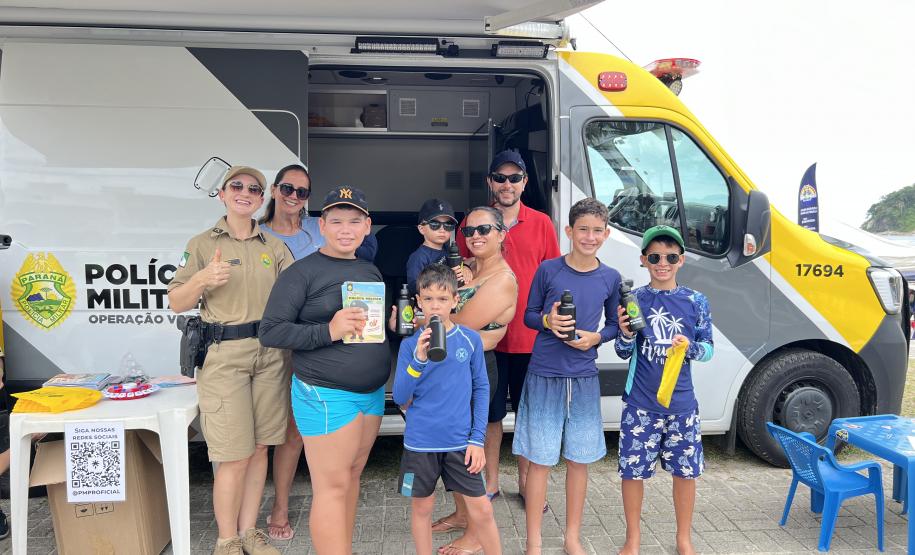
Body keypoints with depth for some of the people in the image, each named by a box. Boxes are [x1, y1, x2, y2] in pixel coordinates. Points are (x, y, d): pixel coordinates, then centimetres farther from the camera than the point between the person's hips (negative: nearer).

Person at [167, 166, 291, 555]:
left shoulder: (275, 246, 12)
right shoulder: (203, 244, 3)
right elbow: (176, 303, 3)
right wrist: (202, 279, -15)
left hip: (270, 353, 4)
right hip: (224, 357, -3)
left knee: (260, 449, 10)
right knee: (235, 457, -3)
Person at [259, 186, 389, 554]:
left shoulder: (371, 271, 12)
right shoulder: (302, 272, -9)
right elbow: (270, 331, -13)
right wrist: (328, 331, -24)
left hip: (372, 392, 7)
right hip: (326, 394, -7)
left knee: (352, 474, 16)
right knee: (332, 486, -2)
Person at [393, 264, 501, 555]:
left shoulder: (470, 339, -3)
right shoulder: (411, 344, -5)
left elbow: (481, 389, 2)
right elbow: (400, 398, -8)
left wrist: (477, 439, -3)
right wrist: (419, 360, -23)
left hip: (460, 441, 0)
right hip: (420, 442, 0)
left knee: (482, 510, 5)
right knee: (422, 507, 14)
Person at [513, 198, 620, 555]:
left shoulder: (610, 278, 3)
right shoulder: (548, 270, -5)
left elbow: (614, 324, 12)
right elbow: (529, 316, 3)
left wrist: (596, 337, -8)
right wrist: (548, 321, -18)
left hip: (585, 378, 3)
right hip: (545, 376, -2)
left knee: (579, 459, 12)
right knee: (540, 460, 3)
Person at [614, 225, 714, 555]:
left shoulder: (696, 301, 0)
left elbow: (708, 349, 5)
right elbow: (624, 353, 3)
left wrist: (690, 347, -15)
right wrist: (625, 334, -18)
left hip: (682, 405, 1)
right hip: (640, 404, -1)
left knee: (686, 471, 11)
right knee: (633, 470, 5)